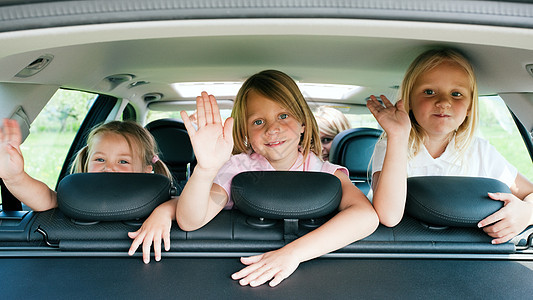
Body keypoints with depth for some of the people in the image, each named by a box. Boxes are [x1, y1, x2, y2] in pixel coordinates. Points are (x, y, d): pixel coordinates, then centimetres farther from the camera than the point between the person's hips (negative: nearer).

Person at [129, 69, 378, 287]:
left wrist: (292, 253, -35)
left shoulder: (325, 173, -6)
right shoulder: (238, 168, -3)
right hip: (243, 276, 0)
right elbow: (189, 222, -16)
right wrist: (206, 169, -35)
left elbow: (367, 215, -25)